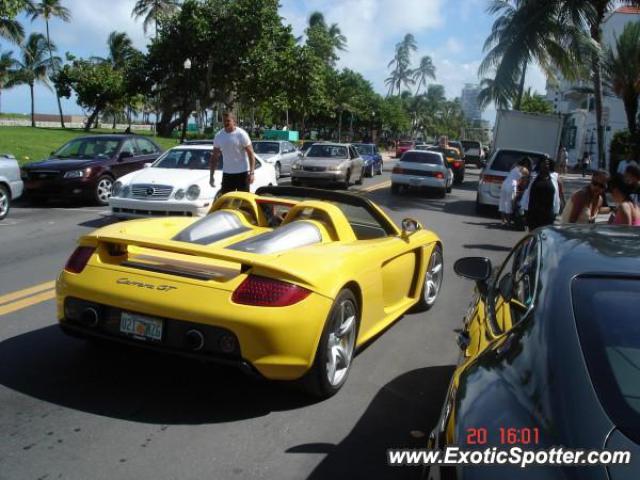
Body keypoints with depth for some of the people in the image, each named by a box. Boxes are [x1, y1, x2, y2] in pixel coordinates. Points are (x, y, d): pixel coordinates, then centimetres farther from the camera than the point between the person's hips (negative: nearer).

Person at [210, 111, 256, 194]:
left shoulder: (241, 134, -9)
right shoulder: (219, 136, 4)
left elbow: (251, 154, -10)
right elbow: (214, 157, 9)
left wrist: (251, 173, -19)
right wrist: (211, 175, 5)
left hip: (242, 172, -4)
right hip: (227, 173, 4)